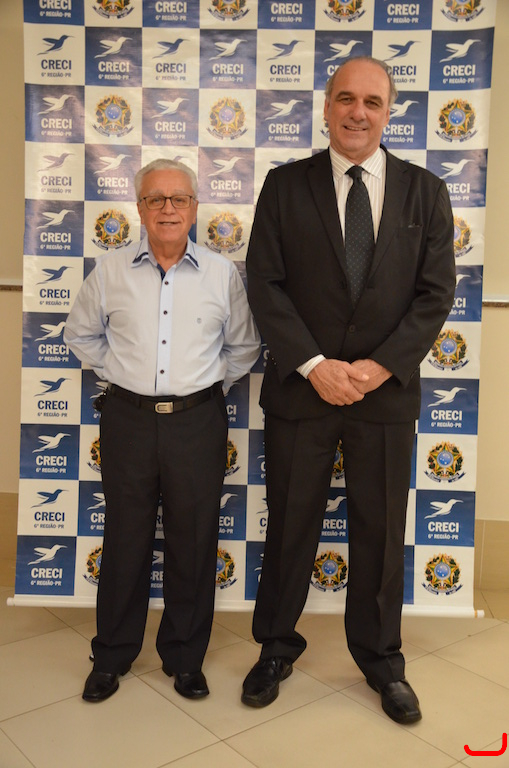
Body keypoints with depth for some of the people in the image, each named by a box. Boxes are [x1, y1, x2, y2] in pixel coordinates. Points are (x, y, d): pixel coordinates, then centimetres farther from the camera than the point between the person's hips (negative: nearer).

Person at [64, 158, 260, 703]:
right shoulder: (110, 272, 3)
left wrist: (210, 383, 6)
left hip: (197, 420, 0)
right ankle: (113, 655, 29)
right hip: (128, 418, 0)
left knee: (193, 542, 8)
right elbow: (81, 334, 17)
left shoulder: (222, 274, 3)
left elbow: (244, 347, 14)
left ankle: (185, 656, 27)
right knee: (125, 539, 9)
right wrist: (115, 372, 8)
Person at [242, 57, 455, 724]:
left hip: (387, 392, 1)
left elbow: (435, 293, 0)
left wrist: (381, 366, -11)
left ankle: (380, 657, 32)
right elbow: (264, 284, -4)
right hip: (301, 388, 0)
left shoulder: (425, 192, 5)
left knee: (381, 530, 11)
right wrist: (314, 365, -13)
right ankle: (277, 647, 32)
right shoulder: (286, 186, 2)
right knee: (290, 524, 11)